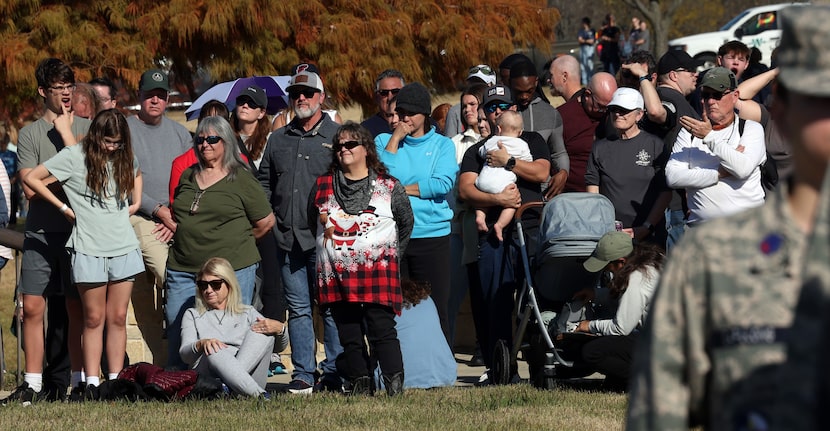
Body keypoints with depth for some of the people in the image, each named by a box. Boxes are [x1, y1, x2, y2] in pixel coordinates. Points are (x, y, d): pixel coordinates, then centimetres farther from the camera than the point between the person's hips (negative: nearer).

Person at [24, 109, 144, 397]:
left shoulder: (124, 158, 8)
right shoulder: (74, 157, -6)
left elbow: (136, 174, 32)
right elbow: (32, 179, -5)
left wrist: (136, 202, 16)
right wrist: (63, 207, -5)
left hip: (124, 248, 4)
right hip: (89, 250, -4)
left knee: (118, 318, 4)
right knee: (94, 319, 0)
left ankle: (116, 382, 6)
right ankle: (91, 383, 3)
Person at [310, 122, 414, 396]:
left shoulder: (388, 187, 5)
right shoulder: (323, 186, 12)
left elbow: (406, 224, 12)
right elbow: (313, 224, 25)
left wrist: (392, 254, 9)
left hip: (378, 271, -3)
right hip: (336, 274, 3)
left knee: (382, 330, -12)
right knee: (349, 335, 3)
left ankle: (395, 384, -13)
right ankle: (359, 384, 7)